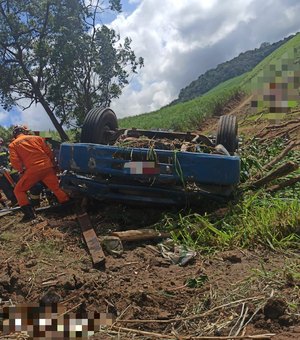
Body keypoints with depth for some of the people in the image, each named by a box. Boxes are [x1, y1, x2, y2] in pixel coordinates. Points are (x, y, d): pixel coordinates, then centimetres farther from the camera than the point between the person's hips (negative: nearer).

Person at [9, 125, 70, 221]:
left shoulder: (13, 145, 9)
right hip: (47, 167, 3)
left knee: (18, 190, 12)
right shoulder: (37, 138, 15)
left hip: (32, 170, -3)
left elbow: (14, 162, -3)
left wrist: (22, 170, 14)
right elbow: (49, 152, 13)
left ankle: (29, 213, 3)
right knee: (56, 188, 17)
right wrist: (53, 165, 26)